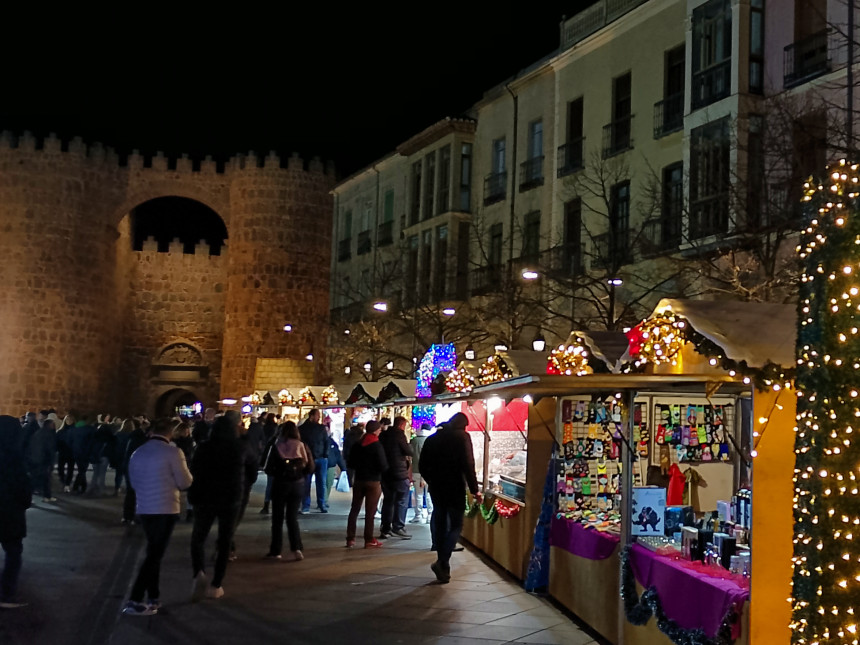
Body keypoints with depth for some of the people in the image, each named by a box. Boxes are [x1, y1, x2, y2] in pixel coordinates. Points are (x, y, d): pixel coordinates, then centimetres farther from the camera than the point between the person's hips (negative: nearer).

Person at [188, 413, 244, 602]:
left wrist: (193, 497, 4)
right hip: (230, 499, 0)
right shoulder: (238, 448, -6)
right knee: (224, 542, 10)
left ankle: (199, 573, -12)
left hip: (205, 498, 0)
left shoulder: (203, 448, -5)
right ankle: (215, 585, 7)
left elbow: (194, 474, -3)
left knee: (198, 538, 13)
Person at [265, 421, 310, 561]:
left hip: (280, 484, -2)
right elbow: (309, 467, -3)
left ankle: (275, 551, 12)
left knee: (277, 518, 11)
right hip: (298, 484, 2)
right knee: (292, 517, 12)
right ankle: (296, 548, -3)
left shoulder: (277, 447, -8)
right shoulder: (302, 446, -4)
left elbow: (269, 468, -8)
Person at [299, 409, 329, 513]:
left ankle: (322, 505, 11)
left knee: (321, 483, 4)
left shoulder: (321, 428, 6)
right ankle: (306, 506, 5)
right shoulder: (302, 429, 0)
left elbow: (326, 442, 8)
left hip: (321, 459, 2)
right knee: (306, 484, 0)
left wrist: (325, 455, -2)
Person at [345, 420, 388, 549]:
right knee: (370, 511, 1)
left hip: (359, 480, 5)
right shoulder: (377, 446, -15)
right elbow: (383, 467, -18)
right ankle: (369, 540, 5)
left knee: (354, 509, 12)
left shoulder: (357, 445, 2)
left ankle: (350, 539, 13)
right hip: (373, 481, -5)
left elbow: (350, 464, 7)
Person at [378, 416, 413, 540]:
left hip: (385, 473, 7)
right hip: (399, 473, -7)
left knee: (388, 500, 14)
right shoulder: (399, 434, -12)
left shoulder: (383, 435, 9)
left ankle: (385, 529, 16)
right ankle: (398, 527, -3)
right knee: (401, 501, 2)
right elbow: (409, 452, -11)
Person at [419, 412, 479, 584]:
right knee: (456, 526, 2)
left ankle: (443, 569, 12)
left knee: (440, 526, 11)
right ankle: (442, 562, -16)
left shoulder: (432, 438, 10)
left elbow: (422, 467, 12)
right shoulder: (461, 436, -6)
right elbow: (468, 465, -14)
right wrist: (474, 490, -11)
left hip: (436, 489, 5)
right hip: (455, 489, -5)